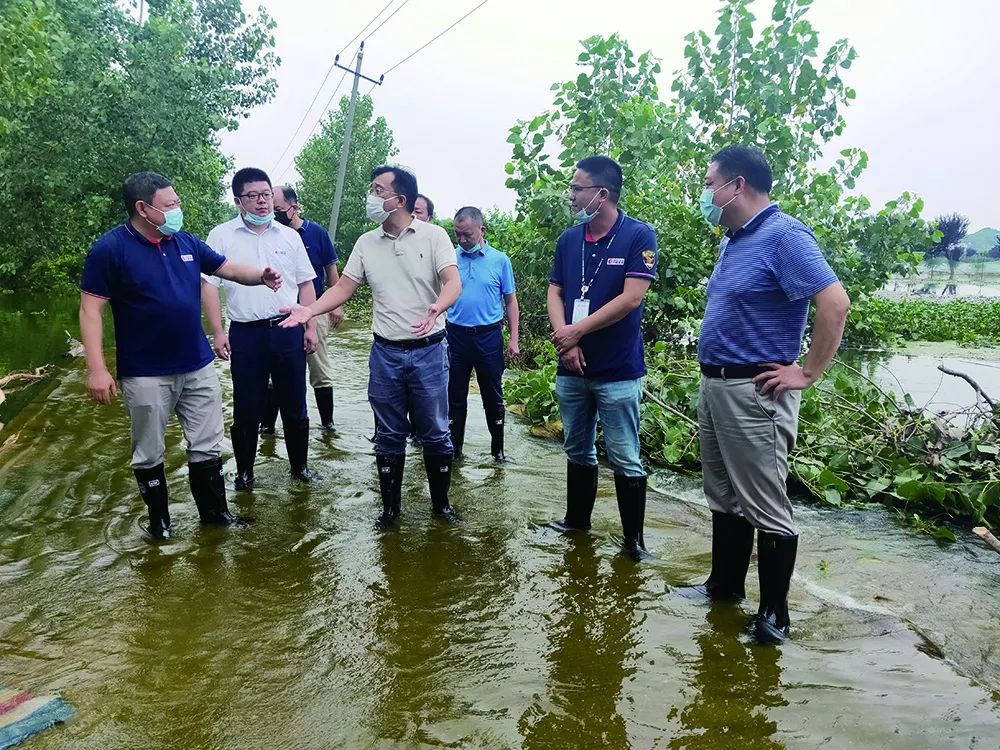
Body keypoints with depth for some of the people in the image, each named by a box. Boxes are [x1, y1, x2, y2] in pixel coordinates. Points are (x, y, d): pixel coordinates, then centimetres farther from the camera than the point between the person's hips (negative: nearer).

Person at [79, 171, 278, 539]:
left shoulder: (186, 243, 4)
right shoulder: (110, 248, -12)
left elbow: (229, 268, 12)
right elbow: (91, 309, -13)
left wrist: (261, 276, -11)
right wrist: (97, 369, -19)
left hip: (198, 368, 5)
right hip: (146, 376, -4)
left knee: (207, 447, 13)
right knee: (149, 454, 11)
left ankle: (215, 511, 28)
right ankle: (159, 518, 29)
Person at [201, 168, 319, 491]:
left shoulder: (289, 236, 9)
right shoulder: (221, 236, 1)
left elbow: (305, 283, 11)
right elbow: (209, 285, -2)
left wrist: (311, 327, 4)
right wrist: (217, 333, -9)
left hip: (288, 329, 2)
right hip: (246, 333, -2)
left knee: (295, 406, 11)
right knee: (247, 409, 6)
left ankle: (300, 465, 26)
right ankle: (244, 471, 22)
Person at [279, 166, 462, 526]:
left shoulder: (433, 236, -5)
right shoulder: (366, 243, 7)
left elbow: (453, 282, -14)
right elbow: (343, 288, 6)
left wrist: (437, 307, -36)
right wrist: (310, 310, -10)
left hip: (429, 350, -3)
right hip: (385, 352, 3)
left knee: (435, 433, 7)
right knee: (389, 436, 11)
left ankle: (441, 502, 25)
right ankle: (391, 505, 25)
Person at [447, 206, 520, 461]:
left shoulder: (500, 260, 0)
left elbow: (510, 301, 4)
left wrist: (513, 339, -1)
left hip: (489, 336, -1)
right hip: (455, 334, 1)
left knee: (493, 397, 8)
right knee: (455, 396, 10)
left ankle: (498, 449, 22)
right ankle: (453, 448, 23)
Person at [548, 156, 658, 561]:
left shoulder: (639, 236, -10)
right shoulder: (568, 239, 7)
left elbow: (631, 298, -17)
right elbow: (554, 293, 6)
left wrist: (576, 332, -14)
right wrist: (564, 339, -11)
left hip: (618, 371, -5)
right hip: (571, 368, 6)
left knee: (625, 459, 3)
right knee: (578, 451, 18)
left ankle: (634, 537, 17)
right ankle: (576, 520, 34)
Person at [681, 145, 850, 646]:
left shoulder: (784, 237, -15)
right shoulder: (733, 240, 14)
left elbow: (835, 303, -24)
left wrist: (807, 373, -19)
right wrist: (712, 377, 17)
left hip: (754, 392, -10)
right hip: (713, 385, 10)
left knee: (764, 506, 0)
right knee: (724, 497, 19)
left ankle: (774, 612, 14)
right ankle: (725, 584, 33)